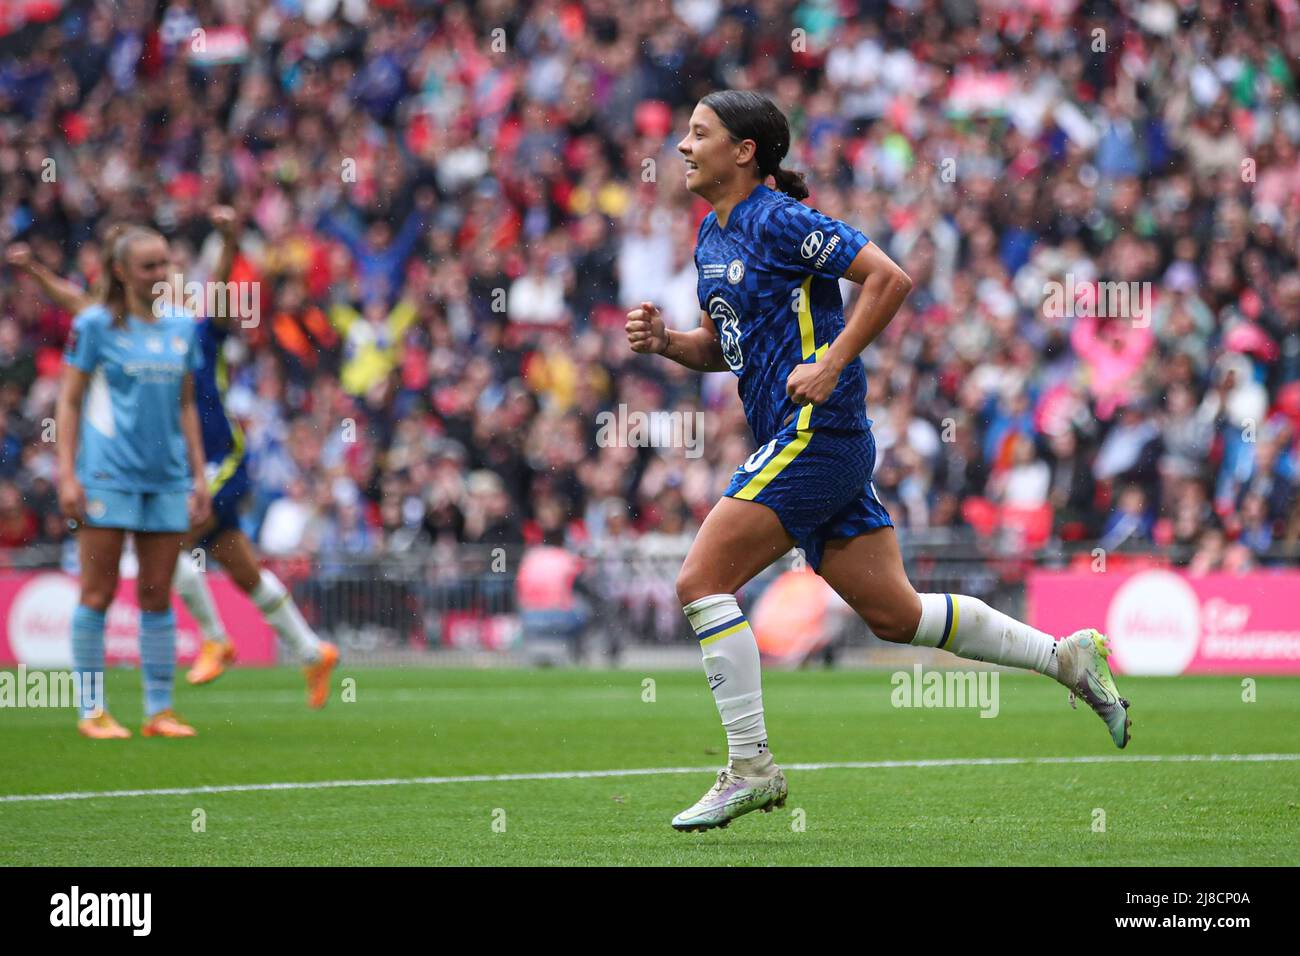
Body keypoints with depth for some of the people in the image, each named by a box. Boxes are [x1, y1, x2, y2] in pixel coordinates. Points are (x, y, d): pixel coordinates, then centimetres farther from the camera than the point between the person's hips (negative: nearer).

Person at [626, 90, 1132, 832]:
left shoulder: (778, 221, -12)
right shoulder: (712, 238, 16)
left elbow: (890, 278, -18)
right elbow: (721, 347, 25)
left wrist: (829, 365, -20)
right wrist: (665, 341, 6)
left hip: (817, 434, -9)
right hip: (796, 441, 9)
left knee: (702, 581, -13)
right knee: (895, 613, 9)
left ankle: (750, 767, -9)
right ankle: (1067, 656, 15)